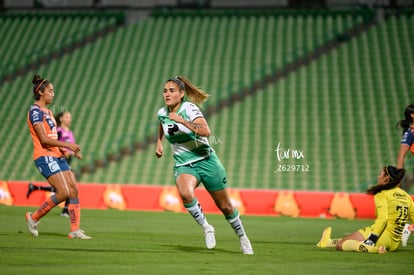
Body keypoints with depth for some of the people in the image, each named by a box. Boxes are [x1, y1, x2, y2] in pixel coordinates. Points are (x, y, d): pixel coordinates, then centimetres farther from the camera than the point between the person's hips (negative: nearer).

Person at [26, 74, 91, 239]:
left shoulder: (47, 112, 18)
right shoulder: (35, 111, -11)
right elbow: (44, 139, -18)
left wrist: (65, 148, 7)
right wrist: (67, 145, -16)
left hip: (57, 156, 9)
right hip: (45, 157, -9)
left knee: (73, 189, -2)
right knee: (64, 192, -16)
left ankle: (75, 230, -2)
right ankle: (34, 217, 1)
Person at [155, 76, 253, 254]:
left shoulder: (189, 108, -17)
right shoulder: (162, 113, -1)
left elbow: (206, 131, -34)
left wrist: (182, 121, -38)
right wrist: (159, 143, 17)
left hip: (206, 162, -3)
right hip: (183, 166, 3)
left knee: (224, 206, 7)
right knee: (185, 194, -33)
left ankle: (242, 237, 32)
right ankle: (206, 228, -13)